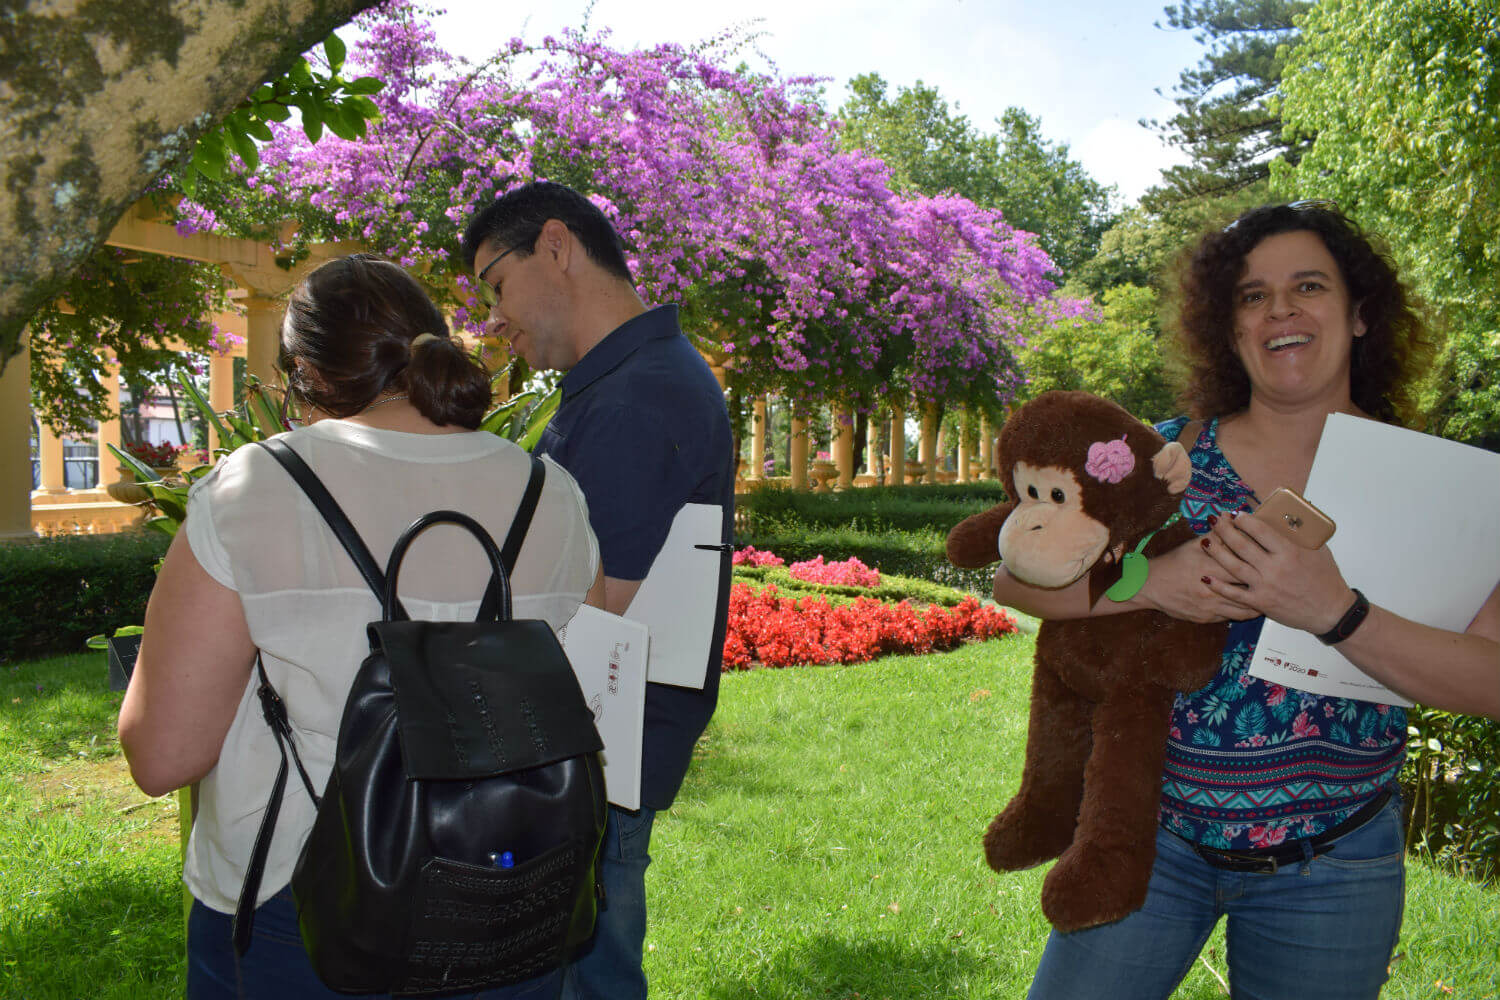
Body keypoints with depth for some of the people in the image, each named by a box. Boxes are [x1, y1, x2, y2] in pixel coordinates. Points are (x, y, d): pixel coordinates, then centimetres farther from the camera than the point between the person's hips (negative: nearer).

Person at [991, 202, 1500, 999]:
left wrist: (1333, 610, -26)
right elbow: (1012, 575, -6)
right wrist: (1149, 580, -23)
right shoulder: (1166, 453, -3)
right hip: (1152, 835, 0)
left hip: (1332, 866, 1)